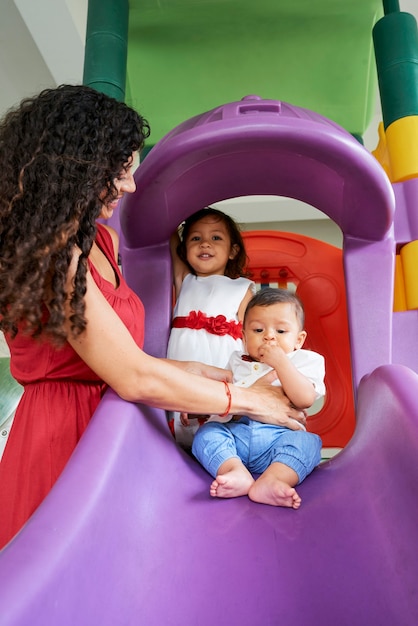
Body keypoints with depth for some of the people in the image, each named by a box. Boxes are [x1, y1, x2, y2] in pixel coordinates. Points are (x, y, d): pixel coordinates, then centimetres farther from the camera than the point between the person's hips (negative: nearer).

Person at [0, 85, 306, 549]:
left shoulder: (99, 240, 8)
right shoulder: (50, 255, -22)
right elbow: (134, 378, -24)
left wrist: (192, 371, 2)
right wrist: (247, 401, -15)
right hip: (63, 434, -8)